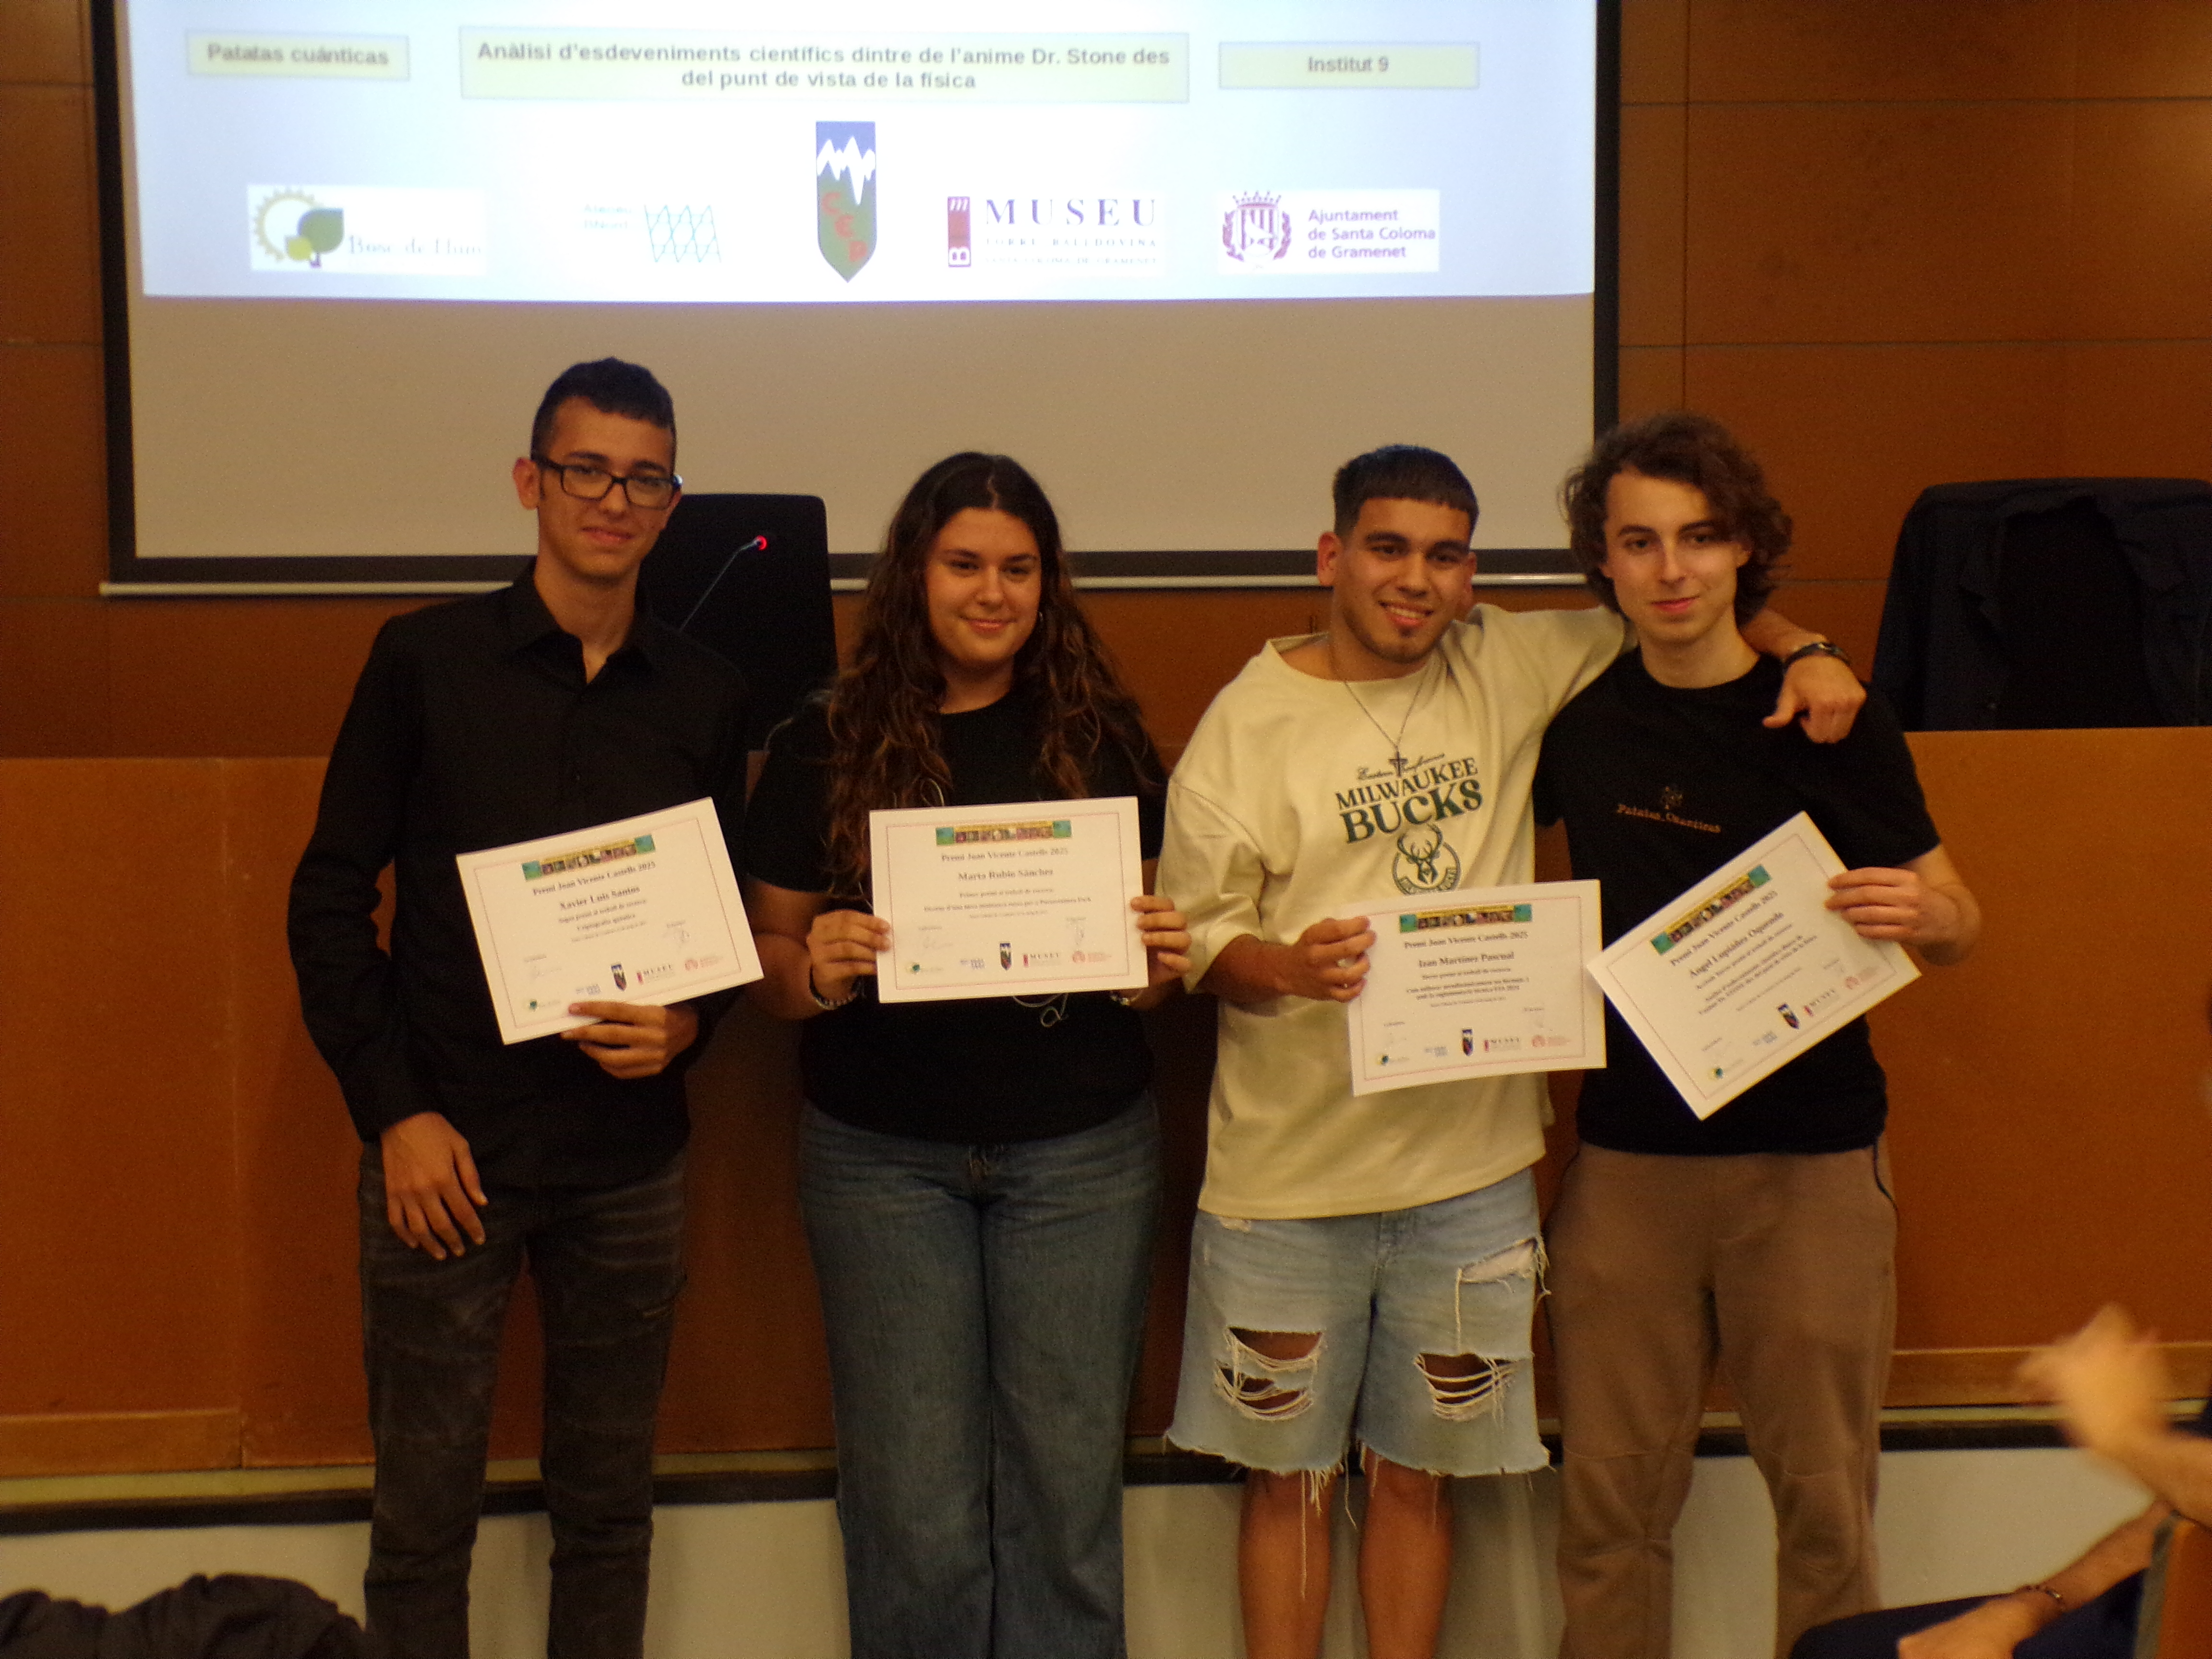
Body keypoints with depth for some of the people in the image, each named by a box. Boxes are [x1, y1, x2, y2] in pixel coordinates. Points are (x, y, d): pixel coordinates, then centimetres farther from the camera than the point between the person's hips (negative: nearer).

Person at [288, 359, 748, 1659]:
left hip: (631, 1157, 2)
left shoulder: (705, 694, 5)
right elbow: (331, 897, -1)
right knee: (425, 1512, 7)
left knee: (609, 1504, 13)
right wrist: (394, 1112, -8)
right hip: (446, 1151, -2)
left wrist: (690, 1024, -8)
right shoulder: (426, 659, -2)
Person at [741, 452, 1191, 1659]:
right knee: (914, 1494, 6)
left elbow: (1161, 923, 8)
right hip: (883, 1153, 0)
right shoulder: (826, 745, -1)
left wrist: (1164, 961, -14)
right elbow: (768, 948, 1)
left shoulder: (1101, 735, 2)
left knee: (1067, 1474, 8)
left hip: (1082, 1151, 1)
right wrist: (814, 971, -20)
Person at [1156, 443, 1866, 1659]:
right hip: (1288, 1179, -2)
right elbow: (1191, 936, -4)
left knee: (1417, 1474, 14)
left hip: (1470, 1168, 2)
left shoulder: (1509, 673, 4)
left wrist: (1801, 648, -3)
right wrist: (1285, 967, -24)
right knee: (1288, 1477, 9)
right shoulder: (1250, 721, -4)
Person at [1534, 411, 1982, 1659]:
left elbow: (1957, 924, -1)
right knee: (1611, 1497, 7)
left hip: (1810, 1156, -2)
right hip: (1626, 1154, 2)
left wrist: (1920, 915, -23)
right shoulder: (1578, 716, 3)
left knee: (1825, 1497, 4)